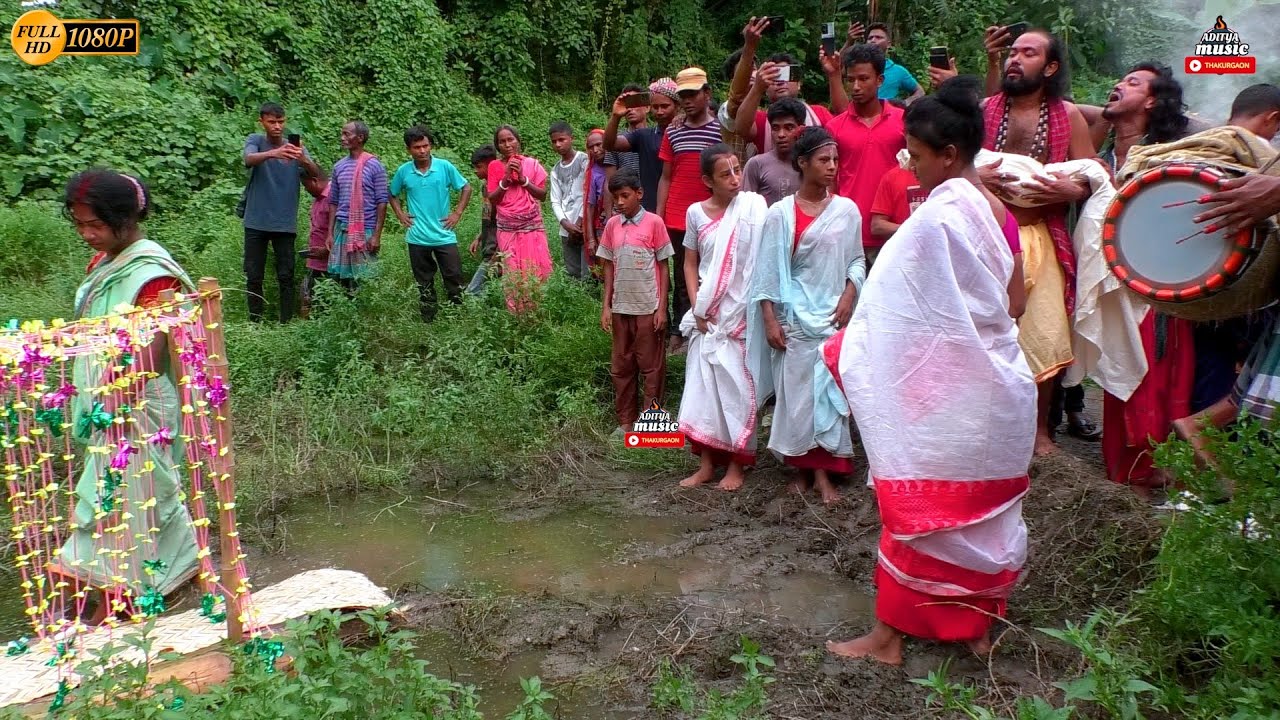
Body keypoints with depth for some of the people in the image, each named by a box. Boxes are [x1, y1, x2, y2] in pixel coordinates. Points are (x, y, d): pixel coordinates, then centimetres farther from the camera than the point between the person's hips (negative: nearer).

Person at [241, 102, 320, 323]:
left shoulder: (295, 146, 4)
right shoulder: (255, 141, 0)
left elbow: (315, 174, -11)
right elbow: (249, 159, -23)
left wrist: (303, 160, -35)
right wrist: (273, 153, -44)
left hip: (285, 223, 1)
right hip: (256, 222, 0)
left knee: (286, 276, 1)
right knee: (253, 277, 5)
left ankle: (286, 322, 7)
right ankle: (255, 323, 14)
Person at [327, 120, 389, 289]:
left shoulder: (374, 165, -5)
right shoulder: (339, 166, 11)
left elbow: (382, 201, -7)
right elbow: (334, 202, 15)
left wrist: (377, 235, -12)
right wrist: (330, 233, 9)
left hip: (365, 230, -5)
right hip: (341, 229, 5)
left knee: (363, 281, -2)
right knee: (339, 277, 4)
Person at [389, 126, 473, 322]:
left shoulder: (445, 166, -5)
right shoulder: (403, 171, 0)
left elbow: (466, 188, 6)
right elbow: (393, 195, 17)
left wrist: (457, 213, -1)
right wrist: (400, 214, 4)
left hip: (444, 235, -1)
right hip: (417, 238, 1)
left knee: (454, 278, 0)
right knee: (424, 284, 10)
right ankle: (429, 320, 19)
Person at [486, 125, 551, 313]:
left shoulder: (532, 164, 6)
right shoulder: (495, 167, 6)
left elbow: (543, 194, 1)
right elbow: (492, 199, 2)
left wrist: (523, 178, -10)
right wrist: (506, 179, -10)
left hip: (533, 228, 0)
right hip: (507, 230, 0)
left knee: (537, 273, -6)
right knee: (513, 277, -4)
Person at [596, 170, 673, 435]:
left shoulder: (654, 222, -6)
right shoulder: (612, 225, 4)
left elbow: (663, 266, -3)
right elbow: (609, 267, 10)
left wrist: (662, 308, -7)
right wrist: (606, 306, 5)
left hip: (648, 308, -4)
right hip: (621, 308, 4)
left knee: (651, 366, 5)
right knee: (621, 366, 10)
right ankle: (626, 420, 22)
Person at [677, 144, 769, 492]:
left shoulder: (753, 205, -6)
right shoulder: (696, 212, 4)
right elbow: (690, 263, 11)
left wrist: (755, 307, -15)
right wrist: (697, 308, 0)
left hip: (741, 313, -3)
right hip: (707, 316, 3)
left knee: (738, 388, 1)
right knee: (702, 386, 6)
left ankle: (737, 464, 14)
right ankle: (707, 463, 17)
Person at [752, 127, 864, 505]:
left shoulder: (847, 209, 4)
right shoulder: (780, 214, -2)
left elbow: (857, 260, 10)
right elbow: (767, 269, -2)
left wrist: (849, 295, -7)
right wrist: (770, 319, -6)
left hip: (833, 316, 1)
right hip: (794, 317, -1)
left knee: (829, 390, 1)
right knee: (795, 392, 2)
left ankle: (823, 473, 6)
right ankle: (798, 469, 15)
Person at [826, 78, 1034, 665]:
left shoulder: (936, 217, -19)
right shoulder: (996, 208, 6)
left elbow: (891, 310, -18)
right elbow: (1012, 302, 10)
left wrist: (846, 352, -4)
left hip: (945, 390, -8)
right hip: (998, 385, 8)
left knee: (919, 506, 3)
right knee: (986, 510, 16)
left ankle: (888, 634, 15)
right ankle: (979, 625, 30)